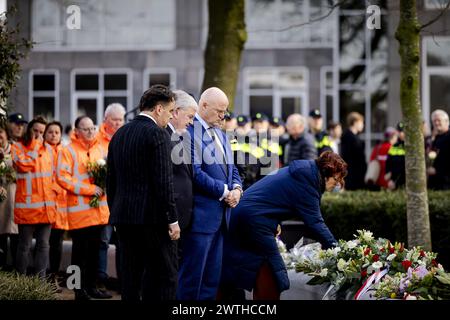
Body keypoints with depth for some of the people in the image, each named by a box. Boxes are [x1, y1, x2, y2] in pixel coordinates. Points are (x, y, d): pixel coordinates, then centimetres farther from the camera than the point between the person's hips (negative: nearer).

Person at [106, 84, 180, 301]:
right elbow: (164, 181, -14)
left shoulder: (119, 135, 14)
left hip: (123, 216, 7)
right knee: (164, 275, -4)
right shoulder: (157, 134, -9)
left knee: (130, 277, 9)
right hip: (153, 217, -7)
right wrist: (172, 220, -11)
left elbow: (111, 180, 17)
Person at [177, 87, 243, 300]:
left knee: (213, 276, 11)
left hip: (220, 215, 9)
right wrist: (224, 192, -14)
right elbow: (195, 172, -19)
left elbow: (231, 168, 20)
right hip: (200, 216, -9)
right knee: (192, 274, -5)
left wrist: (237, 188, -1)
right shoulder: (189, 131, -12)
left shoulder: (220, 134, 17)